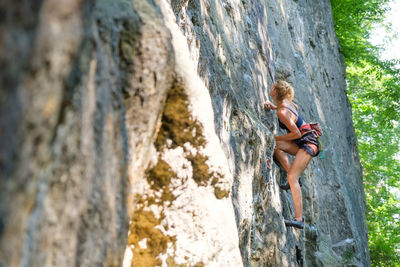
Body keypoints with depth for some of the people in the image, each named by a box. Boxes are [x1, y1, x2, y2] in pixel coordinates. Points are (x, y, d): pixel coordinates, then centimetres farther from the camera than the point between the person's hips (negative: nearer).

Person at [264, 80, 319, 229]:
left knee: (292, 177, -18)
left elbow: (297, 133, -19)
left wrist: (277, 138, -7)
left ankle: (299, 219, -22)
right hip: (301, 143, 9)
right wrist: (272, 106, 16)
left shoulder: (282, 112, -19)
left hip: (308, 142, -9)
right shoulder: (286, 103, 6)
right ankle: (293, 176, -6)